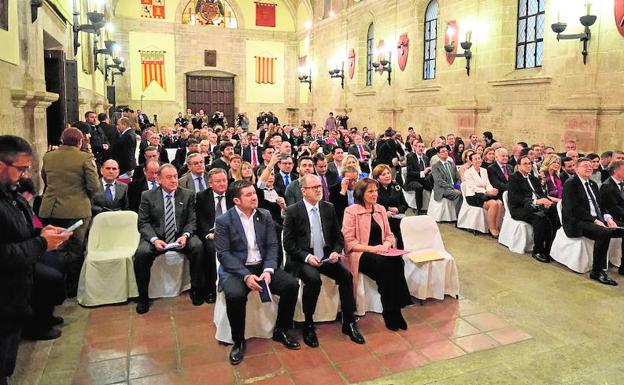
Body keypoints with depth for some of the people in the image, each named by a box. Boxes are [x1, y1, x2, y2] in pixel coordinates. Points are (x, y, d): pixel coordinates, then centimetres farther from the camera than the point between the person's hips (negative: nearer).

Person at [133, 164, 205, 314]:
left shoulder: (188, 195, 5)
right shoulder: (148, 196, 4)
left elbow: (191, 221, 4)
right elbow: (143, 223, 0)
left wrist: (185, 235, -17)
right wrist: (154, 239, -18)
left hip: (180, 236, 0)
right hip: (156, 237, 0)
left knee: (198, 247, -29)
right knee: (141, 253, -29)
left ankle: (196, 289, -9)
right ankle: (143, 296, -7)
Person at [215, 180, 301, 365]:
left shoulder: (265, 215, 5)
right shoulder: (223, 221, -7)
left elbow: (272, 246, 3)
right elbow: (223, 254, -11)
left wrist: (268, 270, -15)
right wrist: (246, 275, -22)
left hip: (262, 266, 4)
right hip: (235, 269, -4)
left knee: (292, 284, -17)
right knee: (235, 295, -34)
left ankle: (280, 331, 6)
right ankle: (238, 341, -7)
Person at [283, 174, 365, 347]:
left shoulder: (329, 208, 7)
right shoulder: (293, 211, -5)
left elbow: (338, 236, 12)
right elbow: (288, 243, -6)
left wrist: (336, 251, -7)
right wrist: (306, 257, -19)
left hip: (326, 257, 4)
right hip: (303, 259, -4)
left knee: (346, 276, -20)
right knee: (313, 279, -32)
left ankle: (349, 323, -3)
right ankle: (308, 325, -10)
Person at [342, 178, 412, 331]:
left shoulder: (381, 209, 16)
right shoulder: (351, 211, -2)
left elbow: (389, 235, 17)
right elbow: (349, 241, -8)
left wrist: (386, 245, -7)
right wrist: (371, 248, -18)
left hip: (380, 252, 5)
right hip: (360, 254, -5)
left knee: (397, 261, -27)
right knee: (384, 265, -32)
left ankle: (395, 311, -20)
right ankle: (390, 314, -18)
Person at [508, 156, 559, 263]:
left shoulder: (534, 179, 27)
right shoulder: (514, 178, 2)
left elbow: (541, 193, 17)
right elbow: (515, 197, -13)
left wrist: (546, 200, -8)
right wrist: (535, 201, -24)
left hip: (536, 207, 7)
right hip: (520, 209, -6)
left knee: (555, 214, -22)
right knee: (540, 218, -33)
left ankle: (548, 249, -15)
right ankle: (537, 251, -21)